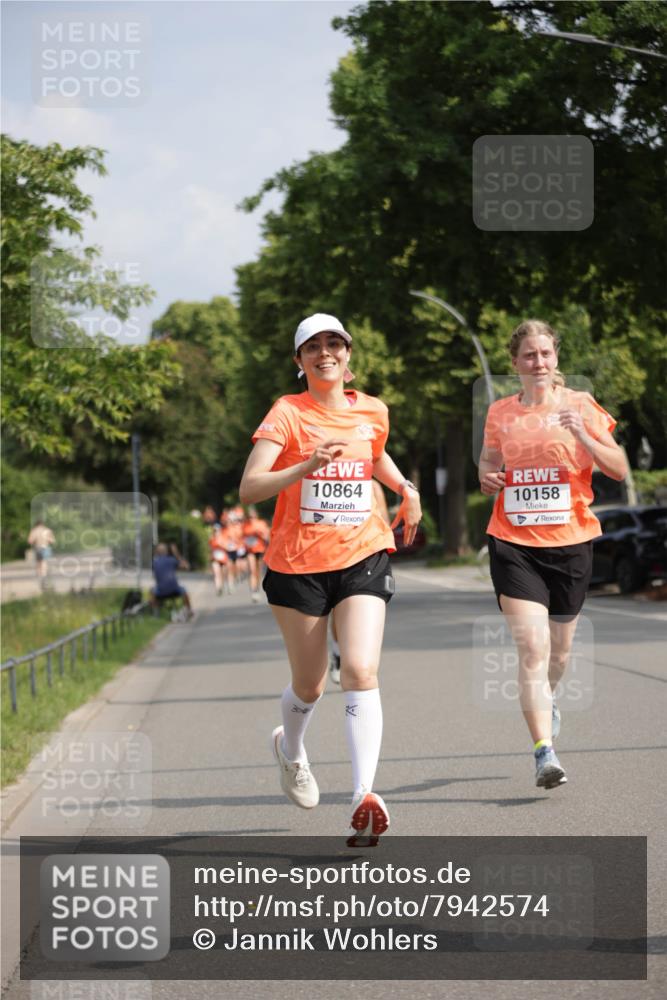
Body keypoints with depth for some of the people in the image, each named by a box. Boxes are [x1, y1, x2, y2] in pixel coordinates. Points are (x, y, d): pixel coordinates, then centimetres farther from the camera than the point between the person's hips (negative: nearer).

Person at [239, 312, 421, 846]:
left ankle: (364, 797, -24)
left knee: (361, 672, -18)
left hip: (362, 557, 2)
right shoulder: (288, 412, -7)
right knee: (310, 686, 11)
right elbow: (250, 488, -17)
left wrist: (406, 488, 13)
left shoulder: (373, 412, 6)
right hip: (298, 563, -2)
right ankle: (291, 748, 45)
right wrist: (305, 467, -32)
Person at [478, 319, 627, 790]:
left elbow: (619, 469, -4)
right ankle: (545, 752, -16)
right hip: (514, 543, 0)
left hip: (570, 541, 1)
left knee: (559, 649, 15)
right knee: (532, 648, -15)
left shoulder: (580, 405, -1)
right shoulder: (500, 413, 4)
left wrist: (583, 437, -20)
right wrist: (488, 477, -4)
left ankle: (547, 700, 48)